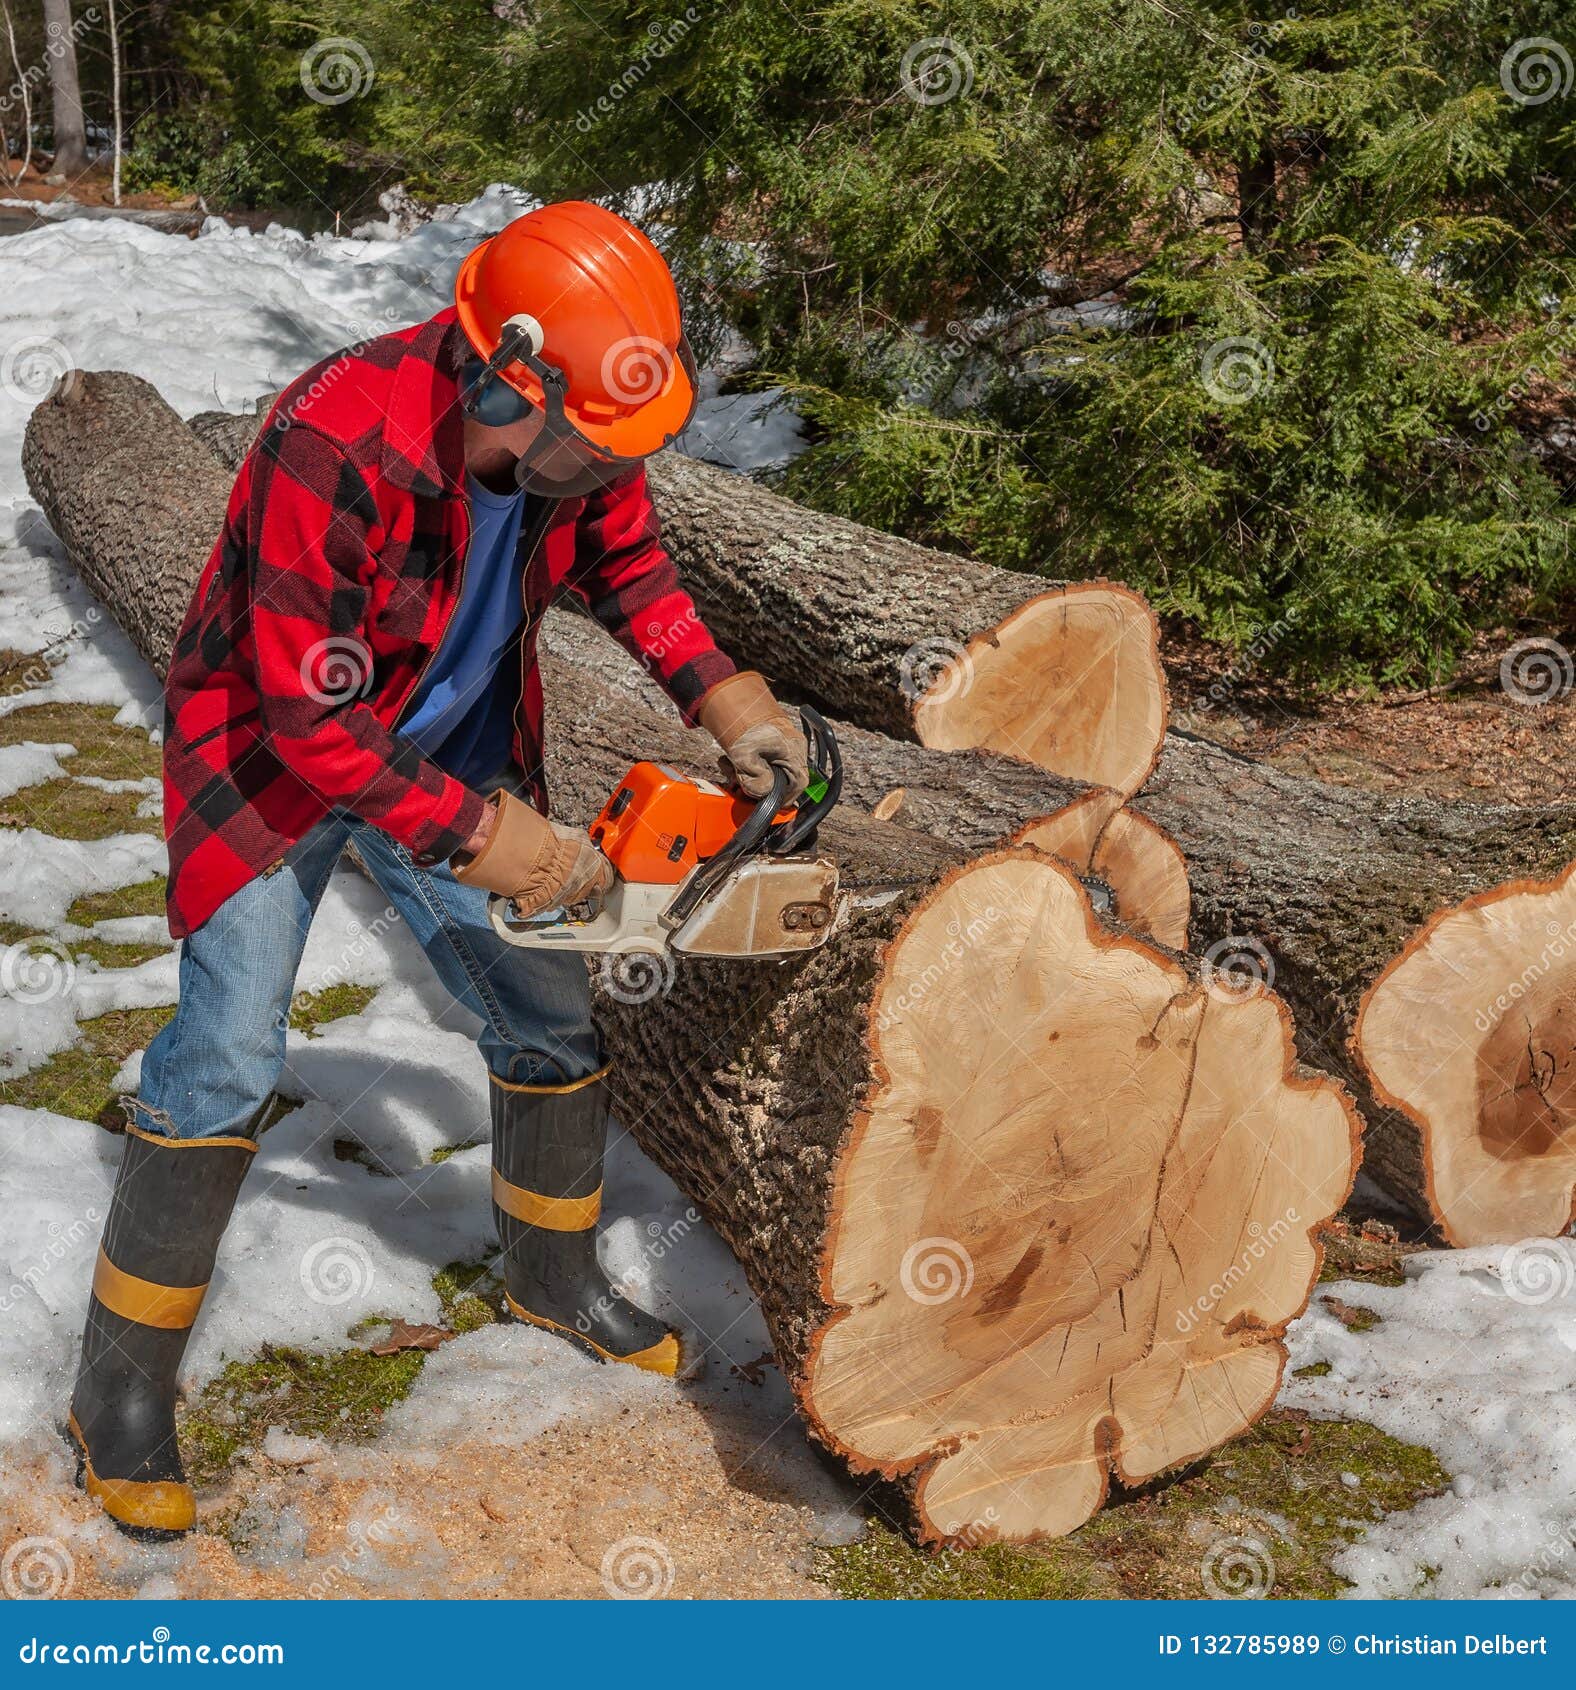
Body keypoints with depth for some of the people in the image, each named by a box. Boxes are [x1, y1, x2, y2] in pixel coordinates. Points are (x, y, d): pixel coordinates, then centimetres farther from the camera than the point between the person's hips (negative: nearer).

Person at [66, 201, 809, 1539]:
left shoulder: (580, 429, -16)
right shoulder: (338, 447, -36)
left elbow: (622, 555, 6)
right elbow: (309, 714, -32)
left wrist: (720, 692, -8)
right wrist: (476, 837, -28)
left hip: (455, 751, 6)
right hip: (274, 756, -6)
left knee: (554, 1020, 8)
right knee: (228, 1055, -12)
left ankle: (556, 1277, 33)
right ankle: (122, 1394, 4)